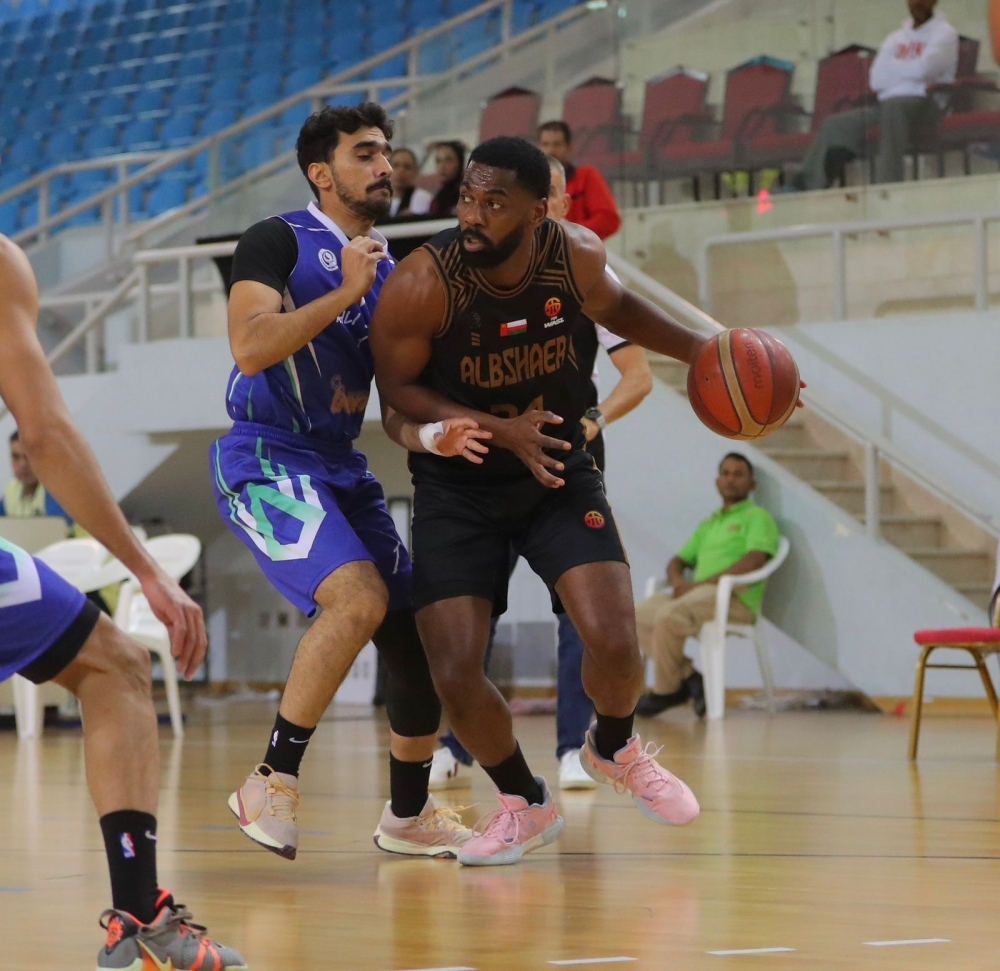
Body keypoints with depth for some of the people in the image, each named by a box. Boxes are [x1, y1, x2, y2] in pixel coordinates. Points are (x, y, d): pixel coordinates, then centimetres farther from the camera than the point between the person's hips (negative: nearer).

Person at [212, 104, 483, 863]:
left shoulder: (392, 274, 14)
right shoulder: (279, 242, -6)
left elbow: (395, 402, 14)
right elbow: (250, 347, -22)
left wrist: (429, 436, -8)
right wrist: (345, 292, -18)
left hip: (341, 469, 8)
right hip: (265, 461, -8)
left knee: (421, 640, 6)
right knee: (359, 599, -29)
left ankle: (409, 815, 26)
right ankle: (273, 782, -18)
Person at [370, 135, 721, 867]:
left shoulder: (576, 256, -14)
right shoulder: (422, 285, -25)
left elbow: (616, 309, 10)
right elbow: (397, 388, -12)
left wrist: (700, 350, 1)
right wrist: (498, 428, -25)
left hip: (559, 472, 2)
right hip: (458, 487, -2)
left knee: (615, 641, -15)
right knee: (455, 674, -11)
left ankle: (614, 749, 21)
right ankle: (527, 805, 17)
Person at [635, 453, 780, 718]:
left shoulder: (758, 517, 5)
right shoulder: (708, 525, 29)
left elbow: (754, 560, -12)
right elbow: (678, 561, 27)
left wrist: (701, 583, -15)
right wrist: (678, 580, -1)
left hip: (735, 599, -8)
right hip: (699, 596, 8)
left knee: (668, 616, -31)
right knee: (638, 617, -10)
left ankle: (666, 690, -14)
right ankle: (687, 676, -8)